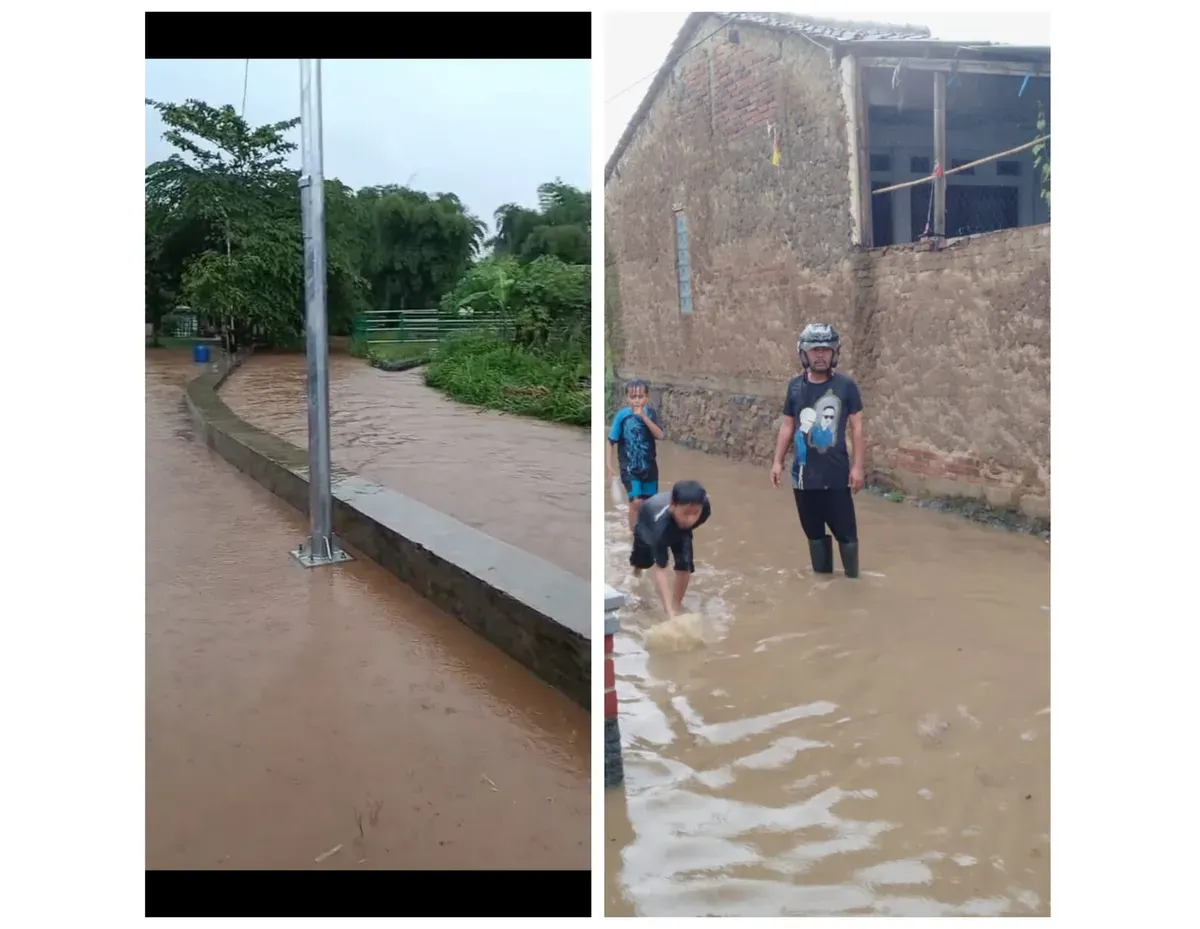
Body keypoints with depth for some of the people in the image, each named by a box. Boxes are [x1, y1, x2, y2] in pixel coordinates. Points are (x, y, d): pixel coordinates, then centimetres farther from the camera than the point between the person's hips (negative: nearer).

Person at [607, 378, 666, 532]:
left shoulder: (651, 412, -6)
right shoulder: (622, 415, -12)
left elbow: (660, 436, -17)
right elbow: (611, 441, -7)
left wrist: (644, 417, -25)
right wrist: (608, 464, -12)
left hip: (649, 466, 3)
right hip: (629, 467, -3)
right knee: (636, 502, -14)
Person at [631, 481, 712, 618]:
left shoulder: (704, 508, -40)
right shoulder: (661, 525, -52)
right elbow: (660, 569, -48)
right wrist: (670, 612, -55)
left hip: (679, 527, 2)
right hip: (648, 524, -2)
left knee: (685, 565, -17)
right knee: (644, 561, 22)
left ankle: (677, 605, 6)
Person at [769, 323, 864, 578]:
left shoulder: (846, 386, -6)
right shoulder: (795, 386, 3)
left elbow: (856, 427, -3)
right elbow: (787, 426, 9)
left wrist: (857, 466, -7)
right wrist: (777, 461, 5)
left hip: (837, 474, -3)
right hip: (803, 474, 3)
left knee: (845, 532, 1)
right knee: (814, 532, 14)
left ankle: (853, 579, 15)